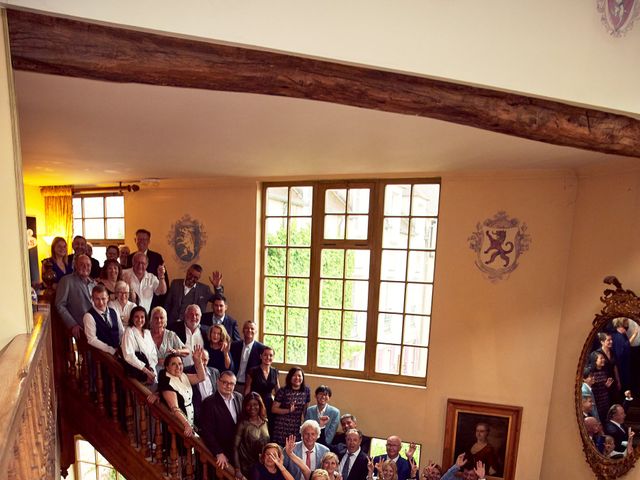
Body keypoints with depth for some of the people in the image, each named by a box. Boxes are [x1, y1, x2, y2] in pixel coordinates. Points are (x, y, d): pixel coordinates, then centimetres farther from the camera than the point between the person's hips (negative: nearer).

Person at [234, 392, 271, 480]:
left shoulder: (265, 421, -3)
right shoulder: (243, 424, -17)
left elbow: (267, 443, 7)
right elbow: (235, 447, -15)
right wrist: (237, 469, -18)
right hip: (248, 467, -4)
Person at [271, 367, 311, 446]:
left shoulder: (306, 390, -1)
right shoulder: (283, 391, -12)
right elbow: (273, 409, -10)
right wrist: (288, 410, -19)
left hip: (297, 427, 3)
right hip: (282, 426, -3)